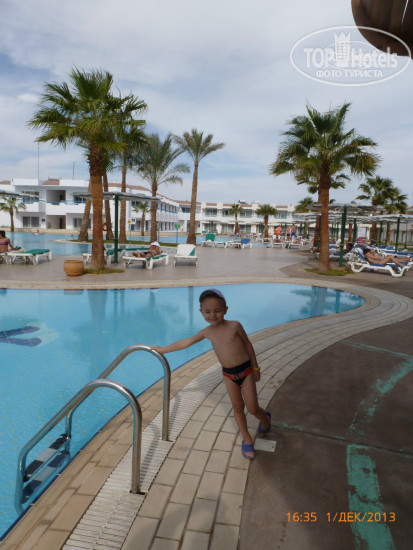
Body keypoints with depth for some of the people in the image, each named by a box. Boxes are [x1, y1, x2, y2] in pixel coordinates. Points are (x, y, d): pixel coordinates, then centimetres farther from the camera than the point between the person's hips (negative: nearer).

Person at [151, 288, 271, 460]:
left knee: (252, 408, 3)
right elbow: (185, 342, 6)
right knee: (238, 407, 9)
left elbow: (248, 344, -3)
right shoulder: (207, 332, -5)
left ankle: (265, 419, 37)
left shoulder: (234, 326, -15)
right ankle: (247, 440, 27)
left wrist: (255, 367, 3)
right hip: (228, 375, 3)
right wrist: (163, 349, 12)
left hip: (246, 370, -3)